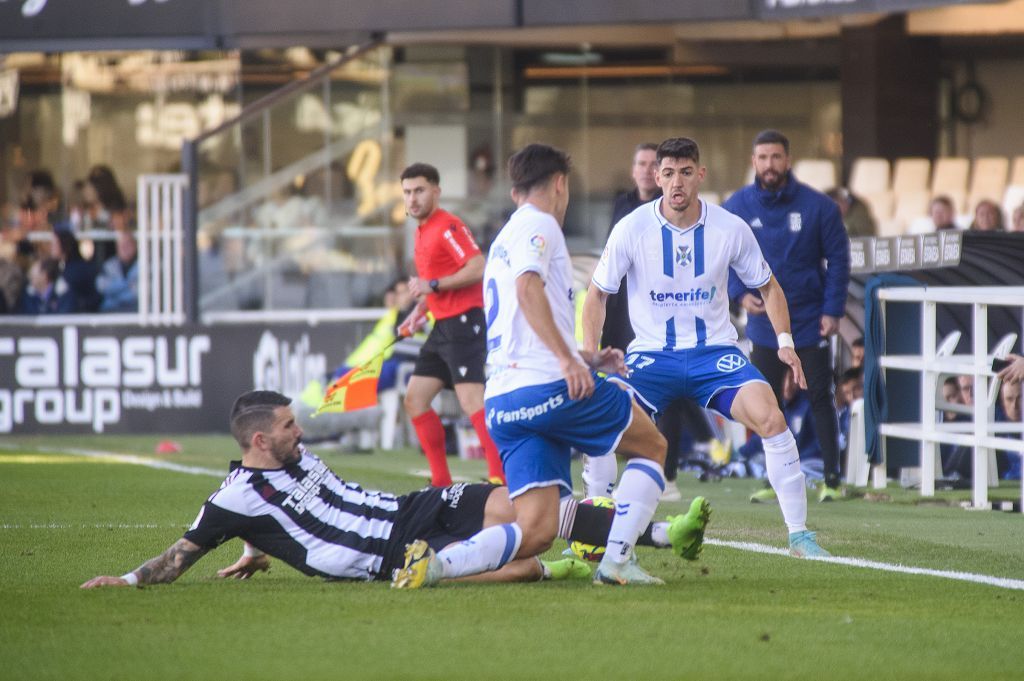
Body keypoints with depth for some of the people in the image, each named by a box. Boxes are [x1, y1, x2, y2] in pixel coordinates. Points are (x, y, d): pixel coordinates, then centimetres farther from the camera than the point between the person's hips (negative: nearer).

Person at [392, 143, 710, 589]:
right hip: (549, 386, -8)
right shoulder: (537, 225, 1)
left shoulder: (503, 239, 29)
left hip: (502, 402, 8)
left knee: (535, 534, -1)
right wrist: (568, 360, -25)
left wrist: (585, 358, 38)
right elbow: (528, 289, -19)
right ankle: (616, 561, 0)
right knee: (652, 448, 13)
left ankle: (434, 563, -21)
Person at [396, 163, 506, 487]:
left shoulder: (447, 226, -12)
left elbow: (479, 268, -23)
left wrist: (433, 285, -22)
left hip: (463, 323, -10)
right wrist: (420, 311, 16)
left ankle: (500, 475, -25)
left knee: (471, 398, -20)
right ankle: (441, 482, 12)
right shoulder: (422, 232, 17)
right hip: (443, 327, 10)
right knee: (415, 399, 8)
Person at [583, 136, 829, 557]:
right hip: (651, 353, 0)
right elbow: (598, 294, 3)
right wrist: (588, 353, -11)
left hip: (715, 350, 0)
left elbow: (768, 287, 11)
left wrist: (785, 341, -3)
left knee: (770, 419, -24)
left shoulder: (731, 229, -6)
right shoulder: (631, 230, -9)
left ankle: (799, 534, -13)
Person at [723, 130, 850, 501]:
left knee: (820, 398, -1)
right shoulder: (737, 207, -2)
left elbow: (837, 258, -2)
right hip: (763, 322, 3)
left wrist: (833, 310, -9)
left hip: (810, 322, -3)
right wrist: (740, 293, -10)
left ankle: (831, 479, 4)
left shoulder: (817, 206, -8)